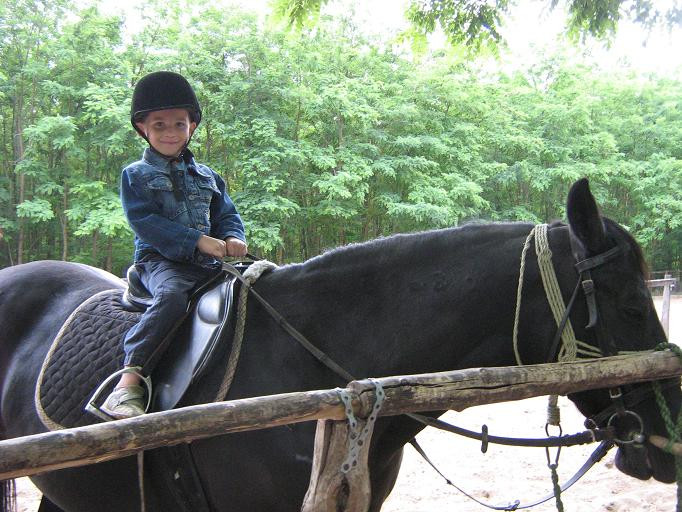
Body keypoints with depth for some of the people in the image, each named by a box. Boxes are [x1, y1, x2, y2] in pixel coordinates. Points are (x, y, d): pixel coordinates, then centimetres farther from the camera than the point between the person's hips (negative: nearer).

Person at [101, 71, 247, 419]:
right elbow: (144, 221, -7)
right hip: (160, 260, -5)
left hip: (208, 263, 6)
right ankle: (129, 380, -41)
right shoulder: (136, 175, 6)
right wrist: (199, 241, -16)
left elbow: (227, 215, 22)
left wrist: (233, 239, -5)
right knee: (172, 295, -37)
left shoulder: (208, 177, 22)